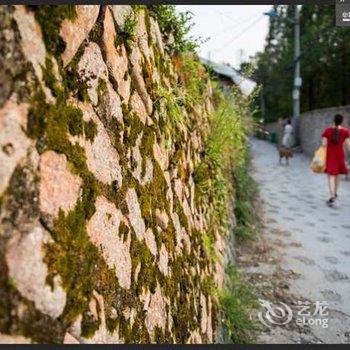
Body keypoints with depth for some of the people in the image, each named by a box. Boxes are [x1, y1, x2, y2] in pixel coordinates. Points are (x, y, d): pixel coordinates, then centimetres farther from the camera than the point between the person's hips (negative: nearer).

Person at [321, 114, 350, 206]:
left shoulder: (327, 130, -6)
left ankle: (332, 197, -17)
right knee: (337, 174, 20)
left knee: (331, 176, -3)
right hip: (340, 155, 2)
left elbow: (324, 144, -8)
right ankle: (335, 193, 35)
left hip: (329, 155, -1)